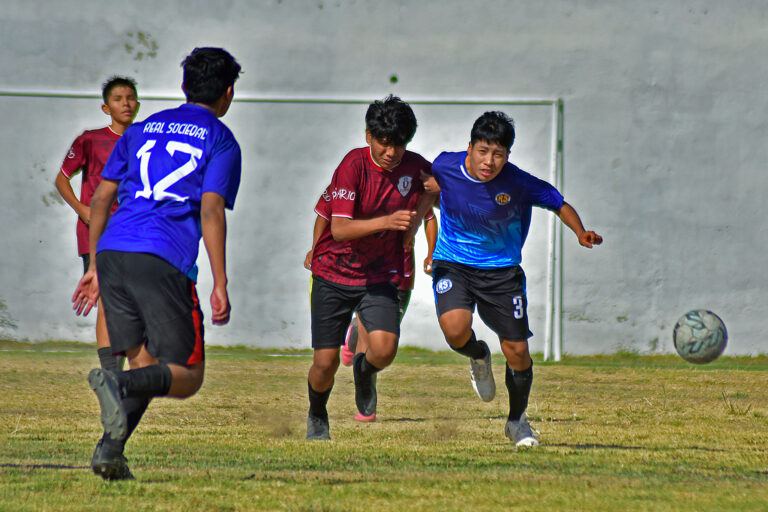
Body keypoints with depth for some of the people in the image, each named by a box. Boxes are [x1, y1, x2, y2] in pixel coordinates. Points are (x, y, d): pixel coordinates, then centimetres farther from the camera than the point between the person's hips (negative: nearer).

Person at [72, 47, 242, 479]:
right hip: (164, 262, -6)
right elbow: (211, 211, -6)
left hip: (112, 253, 6)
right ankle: (118, 383, -30)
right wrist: (220, 286, -7)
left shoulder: (143, 129, 23)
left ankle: (110, 450, -6)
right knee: (187, 377, 0)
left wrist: (95, 268, 26)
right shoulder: (220, 141, 7)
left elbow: (101, 198, 20)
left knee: (146, 364, 16)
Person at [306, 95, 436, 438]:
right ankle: (317, 416, 32)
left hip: (380, 277, 2)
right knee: (326, 362, -2)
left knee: (384, 349, -22)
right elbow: (339, 229, -27)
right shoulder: (353, 165, -18)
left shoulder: (415, 167, -6)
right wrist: (386, 221, -40)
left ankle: (365, 371, 17)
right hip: (333, 275, -2)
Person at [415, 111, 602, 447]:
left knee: (517, 352, -1)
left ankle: (517, 421, 27)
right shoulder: (445, 167, -14)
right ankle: (478, 357, 12)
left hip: (501, 271, 0)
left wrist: (581, 233, -20)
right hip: (453, 265, 0)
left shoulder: (519, 183, -19)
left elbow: (558, 204, -5)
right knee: (455, 329, -27)